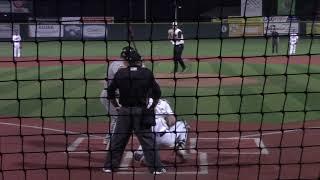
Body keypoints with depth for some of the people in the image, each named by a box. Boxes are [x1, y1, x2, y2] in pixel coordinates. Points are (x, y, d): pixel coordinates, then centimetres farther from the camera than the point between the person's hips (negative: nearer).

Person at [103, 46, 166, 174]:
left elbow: (110, 92, 4)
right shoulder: (147, 73, -3)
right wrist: (152, 107, 11)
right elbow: (157, 93, -1)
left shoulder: (120, 73, 1)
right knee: (148, 139, 4)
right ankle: (156, 167, 7)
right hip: (141, 111, -2)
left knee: (117, 138, 12)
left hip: (124, 111, 2)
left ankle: (109, 166, 20)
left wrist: (117, 106, 14)